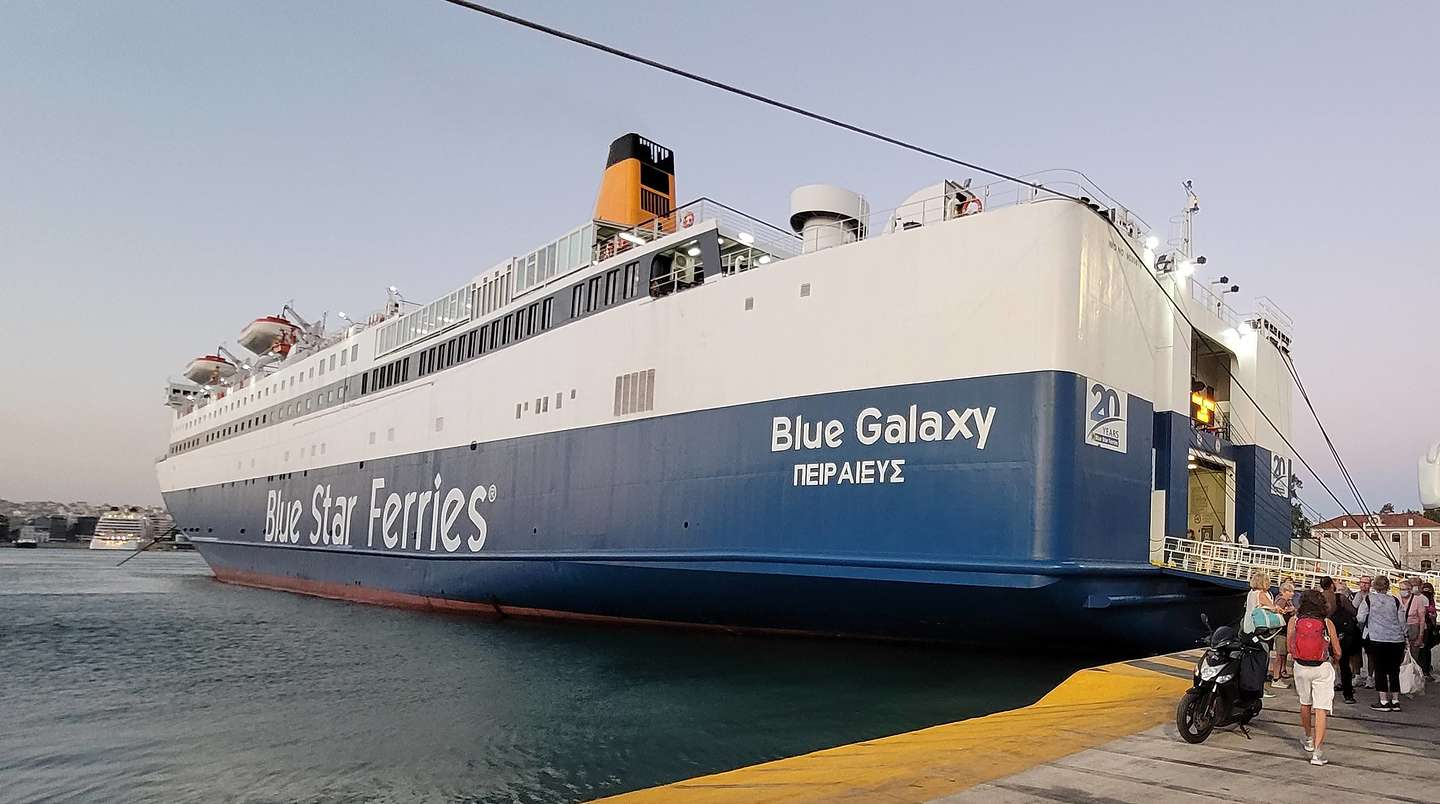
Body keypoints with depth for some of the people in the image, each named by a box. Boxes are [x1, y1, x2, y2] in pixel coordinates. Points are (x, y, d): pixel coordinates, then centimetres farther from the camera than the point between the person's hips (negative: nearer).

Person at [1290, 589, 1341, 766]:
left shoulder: (1294, 621, -4)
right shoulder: (1327, 623, -6)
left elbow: (1290, 648, 0)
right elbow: (1337, 653, 0)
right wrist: (1334, 661, 23)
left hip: (1301, 667, 2)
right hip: (1322, 668, -2)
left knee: (1305, 704, 22)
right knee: (1321, 709, -2)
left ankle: (1309, 739, 38)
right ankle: (1317, 750, -9)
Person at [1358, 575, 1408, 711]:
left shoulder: (1369, 599, -3)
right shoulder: (1395, 601, 4)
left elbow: (1360, 617, -2)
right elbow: (1402, 622, 8)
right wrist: (1403, 637, 20)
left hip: (1378, 639, -3)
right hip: (1396, 639, 3)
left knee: (1380, 670, 2)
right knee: (1394, 671, 11)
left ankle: (1384, 701, 2)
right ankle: (1395, 701, 15)